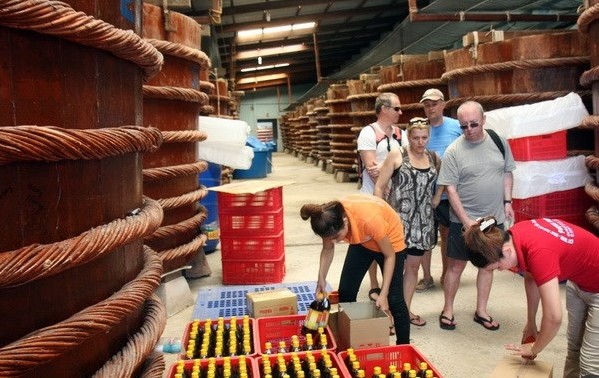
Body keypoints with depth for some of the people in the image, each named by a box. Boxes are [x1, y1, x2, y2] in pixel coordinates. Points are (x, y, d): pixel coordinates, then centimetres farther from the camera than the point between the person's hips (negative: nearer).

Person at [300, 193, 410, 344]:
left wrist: (383, 294, -28)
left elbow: (389, 256, -26)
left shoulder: (369, 219, -42)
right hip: (361, 241, 5)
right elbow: (328, 249, -6)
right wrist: (321, 279, -18)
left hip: (390, 240, -5)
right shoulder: (330, 219, -28)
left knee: (394, 298, -4)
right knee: (345, 291, 5)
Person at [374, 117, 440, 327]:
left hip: (422, 222, 4)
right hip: (398, 220, -4)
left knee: (413, 266, 13)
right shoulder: (396, 156, -5)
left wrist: (437, 197, 6)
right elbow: (380, 187, -5)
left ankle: (406, 309, 27)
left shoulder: (434, 158, 6)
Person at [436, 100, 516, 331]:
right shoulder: (453, 151, -12)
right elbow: (450, 188, -12)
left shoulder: (499, 142, -1)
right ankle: (447, 310, 21)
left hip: (494, 218, 4)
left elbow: (507, 173, 11)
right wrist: (466, 220, -16)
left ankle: (481, 311, 28)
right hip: (463, 221, -4)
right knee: (456, 266, 5)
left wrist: (507, 202, 1)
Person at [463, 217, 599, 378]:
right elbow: (531, 277, 5)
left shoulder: (539, 252, -37)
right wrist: (530, 323, 9)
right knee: (573, 350, 15)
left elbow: (554, 318, -31)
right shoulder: (515, 235, -14)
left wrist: (534, 349, -13)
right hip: (577, 282, 7)